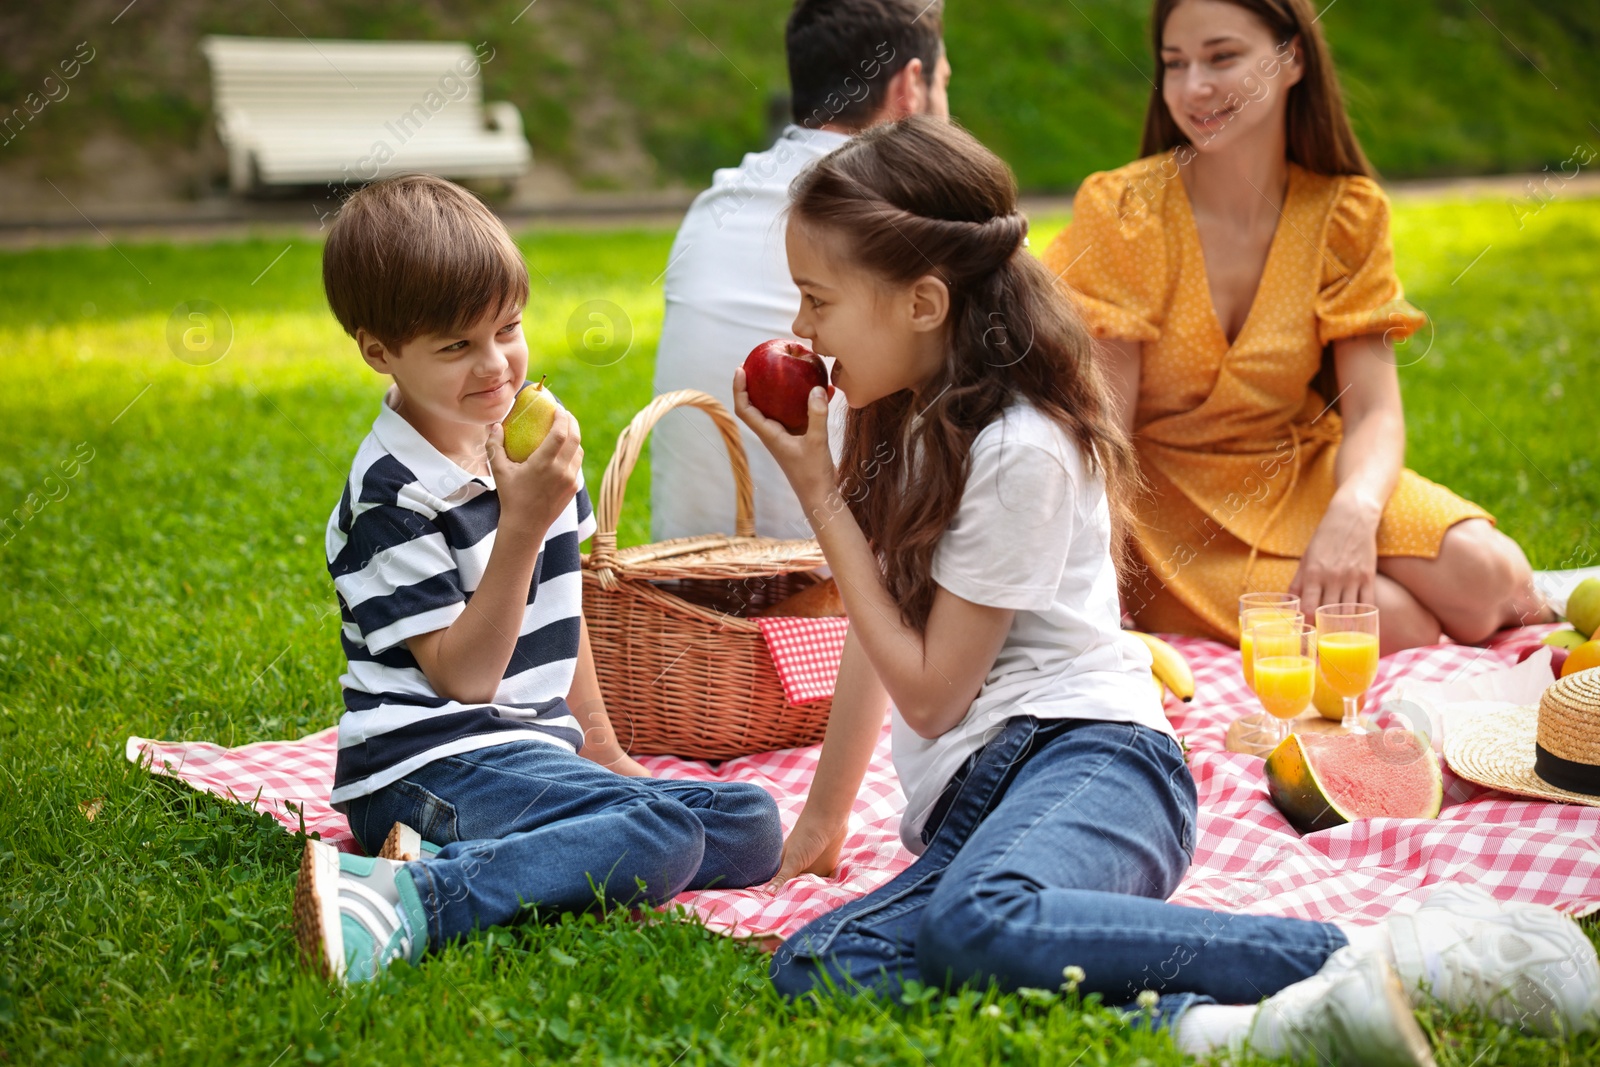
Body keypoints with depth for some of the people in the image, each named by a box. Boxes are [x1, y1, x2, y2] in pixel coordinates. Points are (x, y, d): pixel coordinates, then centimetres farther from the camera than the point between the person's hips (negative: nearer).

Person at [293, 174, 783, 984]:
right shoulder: (392, 494, -11)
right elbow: (463, 674, -16)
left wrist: (601, 750, 23)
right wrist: (522, 523, -22)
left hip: (533, 751, 9)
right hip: (431, 761, -9)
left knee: (753, 825, -8)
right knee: (663, 840, -29)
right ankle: (408, 902, -36)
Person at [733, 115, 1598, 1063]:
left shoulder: (1017, 448, -10)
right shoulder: (909, 422, 17)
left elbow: (929, 689, -7)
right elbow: (882, 633, 27)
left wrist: (820, 493, -3)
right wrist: (822, 821, 30)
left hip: (1087, 755, -8)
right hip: (974, 798, 8)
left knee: (978, 920, -42)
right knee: (817, 965, -23)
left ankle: (1399, 955, -35)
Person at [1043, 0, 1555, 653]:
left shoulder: (1345, 214, -2)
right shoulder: (1123, 212, -11)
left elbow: (1374, 412, -9)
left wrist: (1354, 511, -31)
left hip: (1305, 475, 3)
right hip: (1175, 502, -3)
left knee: (1484, 578, -24)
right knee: (1401, 626, -25)